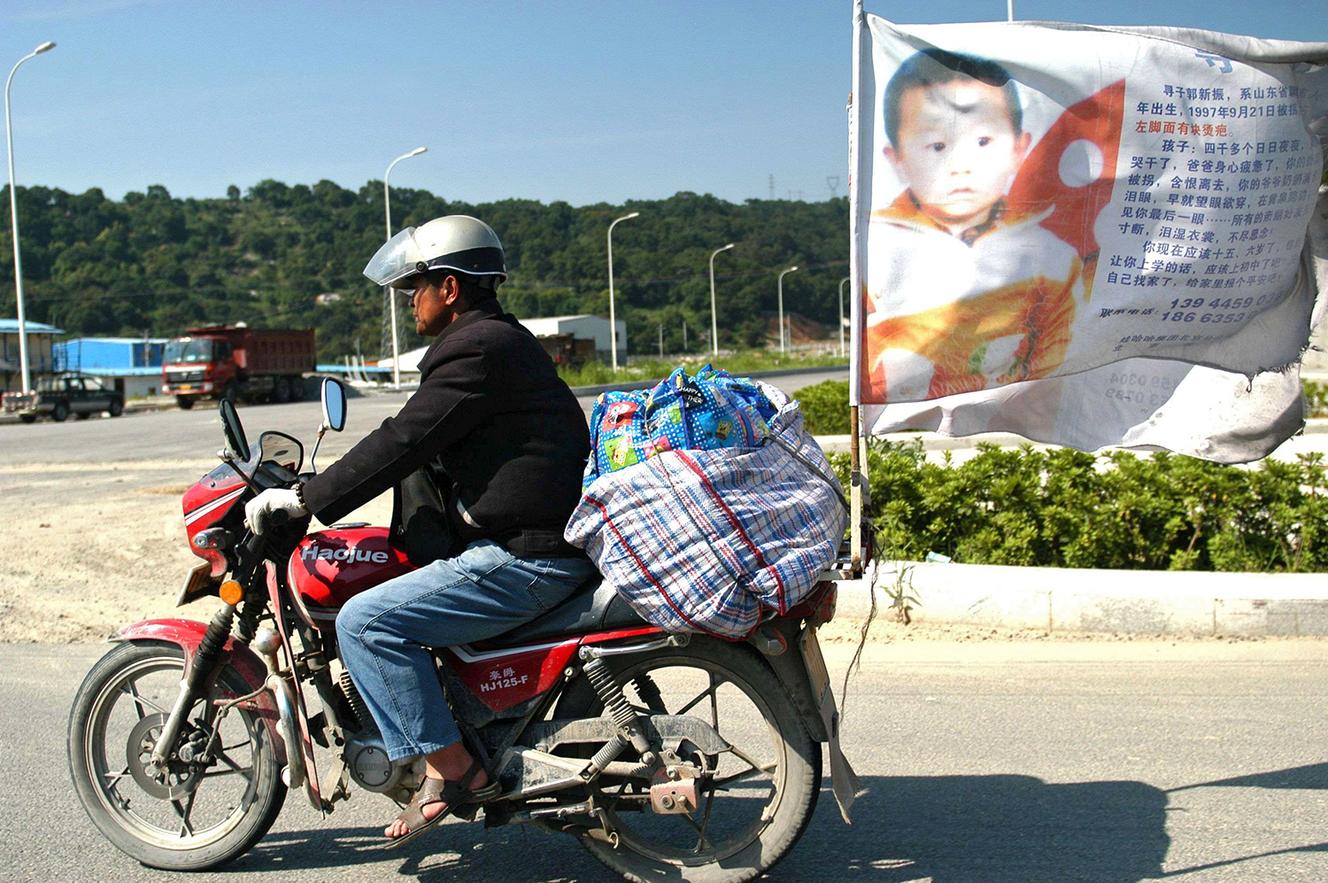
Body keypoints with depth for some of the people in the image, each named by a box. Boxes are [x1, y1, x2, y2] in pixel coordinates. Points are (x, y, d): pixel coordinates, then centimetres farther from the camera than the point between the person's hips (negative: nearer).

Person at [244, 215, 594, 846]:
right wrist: (316, 488, 23)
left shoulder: (477, 349, -14)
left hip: (528, 557, -11)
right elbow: (418, 450, 24)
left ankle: (451, 769, -6)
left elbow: (403, 442, -19)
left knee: (365, 622, -13)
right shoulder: (498, 339, 19)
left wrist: (303, 499, -11)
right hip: (537, 537, 11)